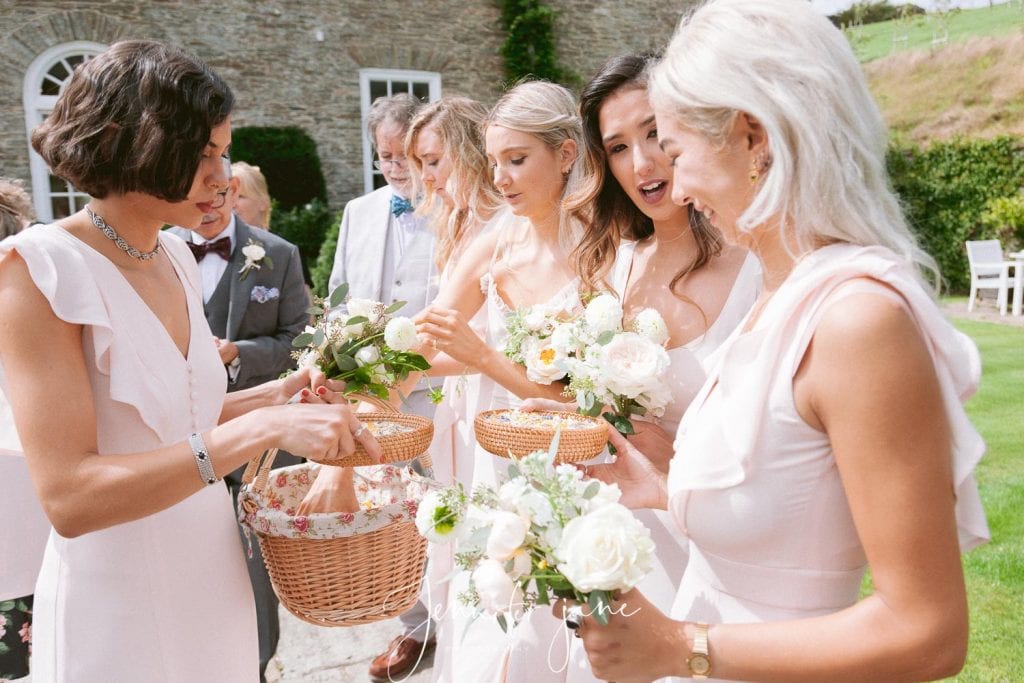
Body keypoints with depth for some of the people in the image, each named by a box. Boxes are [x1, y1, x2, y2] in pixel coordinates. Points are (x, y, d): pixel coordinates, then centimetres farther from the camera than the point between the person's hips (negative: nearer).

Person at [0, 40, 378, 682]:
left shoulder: (177, 257, 2)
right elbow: (69, 496, -26)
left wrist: (276, 394, -1)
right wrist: (263, 428, -31)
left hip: (211, 575, 7)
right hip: (118, 601, -6)